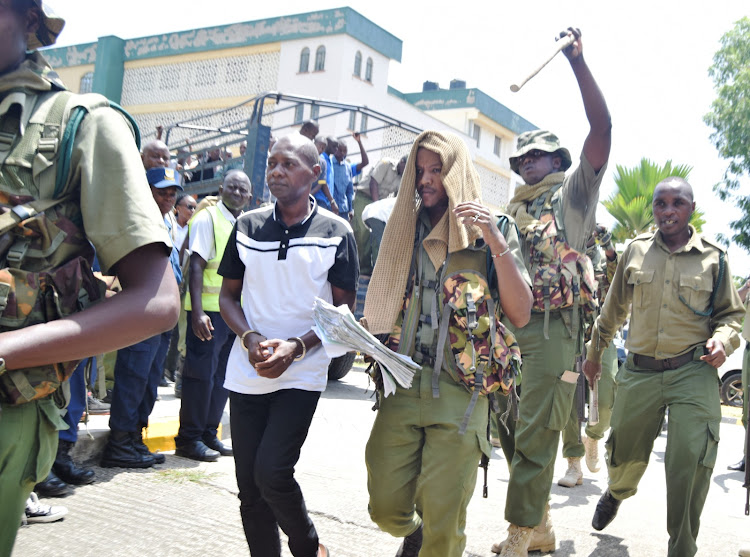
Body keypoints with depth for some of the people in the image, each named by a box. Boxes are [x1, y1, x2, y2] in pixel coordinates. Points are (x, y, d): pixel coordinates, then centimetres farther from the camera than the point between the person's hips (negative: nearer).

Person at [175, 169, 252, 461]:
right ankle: (188, 439, 8)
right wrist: (197, 312, -21)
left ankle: (209, 434, 21)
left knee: (223, 375, 11)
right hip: (209, 310, -7)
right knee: (201, 374, -2)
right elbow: (196, 266, -12)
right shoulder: (207, 218, -5)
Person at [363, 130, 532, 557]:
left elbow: (520, 315, -7)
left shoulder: (494, 230, 1)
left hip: (460, 393, -3)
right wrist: (370, 334, -1)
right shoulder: (406, 227, 12)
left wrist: (497, 244, -17)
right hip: (402, 385, 3)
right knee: (386, 509, 6)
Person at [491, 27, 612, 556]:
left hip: (551, 327, -7)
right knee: (511, 429, 11)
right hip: (505, 324, 7)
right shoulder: (511, 209, 22)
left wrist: (578, 61, -13)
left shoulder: (574, 193, 5)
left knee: (536, 436, -6)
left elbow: (602, 127, -8)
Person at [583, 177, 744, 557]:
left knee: (691, 464, -8)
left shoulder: (713, 257, 2)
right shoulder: (636, 250, 6)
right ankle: (616, 493, 51)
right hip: (639, 372, 2)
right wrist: (595, 352, 22)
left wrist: (723, 340, -10)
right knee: (624, 454, 14)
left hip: (693, 372, -1)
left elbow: (730, 313, 12)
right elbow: (614, 308, 16)